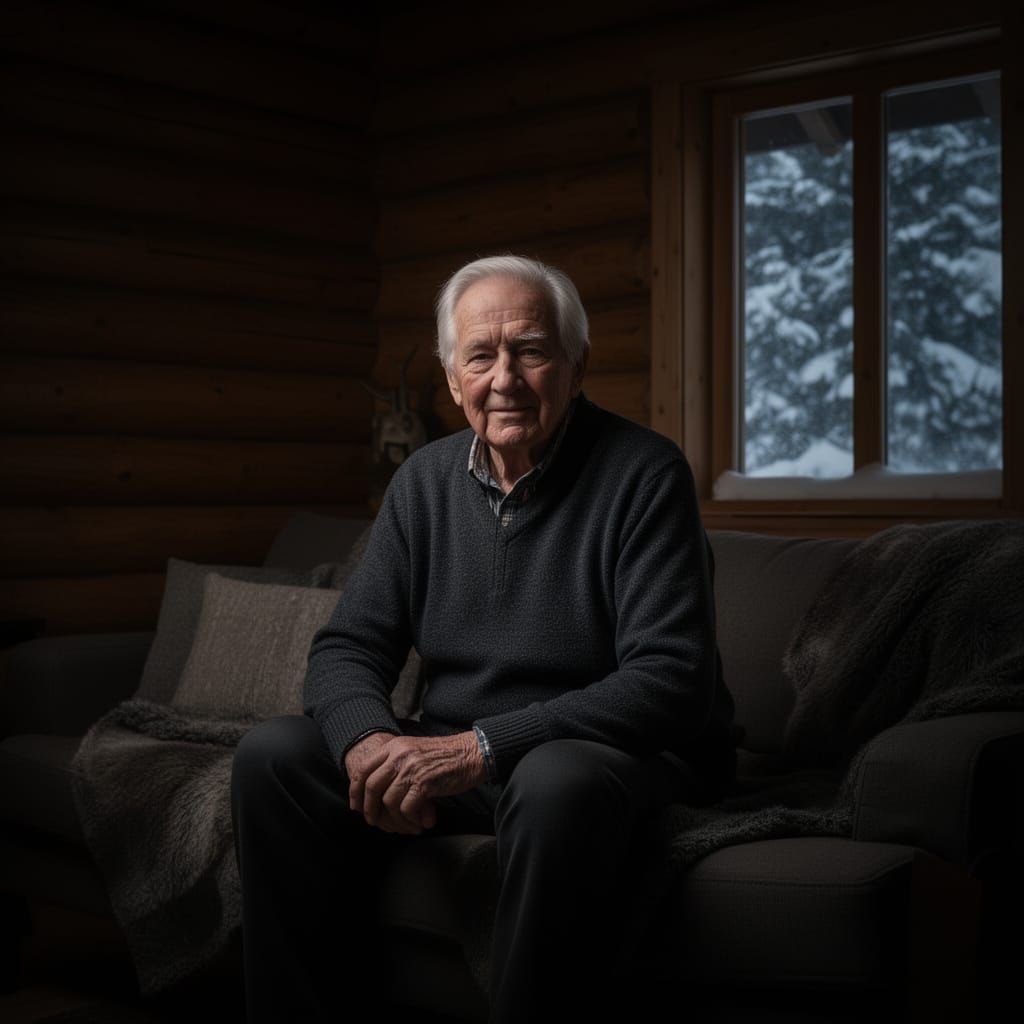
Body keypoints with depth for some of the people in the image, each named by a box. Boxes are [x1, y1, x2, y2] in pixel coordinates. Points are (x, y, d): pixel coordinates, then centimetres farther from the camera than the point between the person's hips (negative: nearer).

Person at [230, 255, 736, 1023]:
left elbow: (672, 681, -22)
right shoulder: (425, 479, 5)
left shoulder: (644, 474, -13)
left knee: (557, 784, -39)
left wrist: (481, 747, -29)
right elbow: (348, 646, 5)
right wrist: (369, 739, -20)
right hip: (454, 752, 6)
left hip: (624, 751, -5)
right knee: (274, 755, -10)